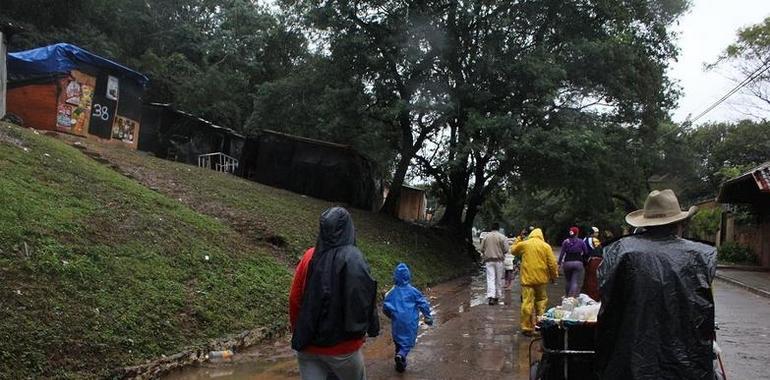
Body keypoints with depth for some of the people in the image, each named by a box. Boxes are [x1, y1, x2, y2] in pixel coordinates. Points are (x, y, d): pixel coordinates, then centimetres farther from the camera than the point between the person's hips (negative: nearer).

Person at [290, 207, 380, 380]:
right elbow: (366, 299, -13)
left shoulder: (310, 256, -4)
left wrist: (298, 332, 14)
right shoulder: (354, 259, -14)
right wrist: (372, 328, 4)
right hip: (342, 345, -3)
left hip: (308, 343, 3)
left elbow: (294, 299, 1)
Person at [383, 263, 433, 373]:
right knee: (408, 341, 7)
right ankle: (401, 355, -21)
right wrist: (428, 317, 7)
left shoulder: (392, 292, -2)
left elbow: (386, 308, -1)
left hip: (397, 322, 2)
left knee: (398, 341, 19)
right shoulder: (413, 291, -5)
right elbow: (423, 304, -5)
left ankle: (400, 364, 21)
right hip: (411, 323, -2)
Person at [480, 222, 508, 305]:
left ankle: (490, 296, -17)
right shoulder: (501, 237, -5)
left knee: (490, 278, -3)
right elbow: (505, 249, -7)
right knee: (499, 279, 10)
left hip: (488, 260, 1)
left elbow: (482, 249, 4)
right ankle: (497, 296, 16)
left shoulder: (486, 236, 2)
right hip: (498, 260, -1)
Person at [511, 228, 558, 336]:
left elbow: (513, 251, 20)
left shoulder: (523, 244, 1)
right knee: (541, 301, 17)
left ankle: (527, 328, 3)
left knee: (527, 303, 0)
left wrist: (517, 241, 33)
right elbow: (552, 263, -1)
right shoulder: (546, 246, 0)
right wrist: (554, 276, 11)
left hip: (527, 278, -1)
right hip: (541, 278, 1)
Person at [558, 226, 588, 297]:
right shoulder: (581, 242, -1)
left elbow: (562, 253, -2)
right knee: (574, 281, -4)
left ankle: (567, 297, 25)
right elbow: (586, 252, 1)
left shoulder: (565, 241, 1)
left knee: (568, 280, 16)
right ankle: (572, 297, -14)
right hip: (578, 263, -1)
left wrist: (559, 263, 1)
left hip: (567, 263, 2)